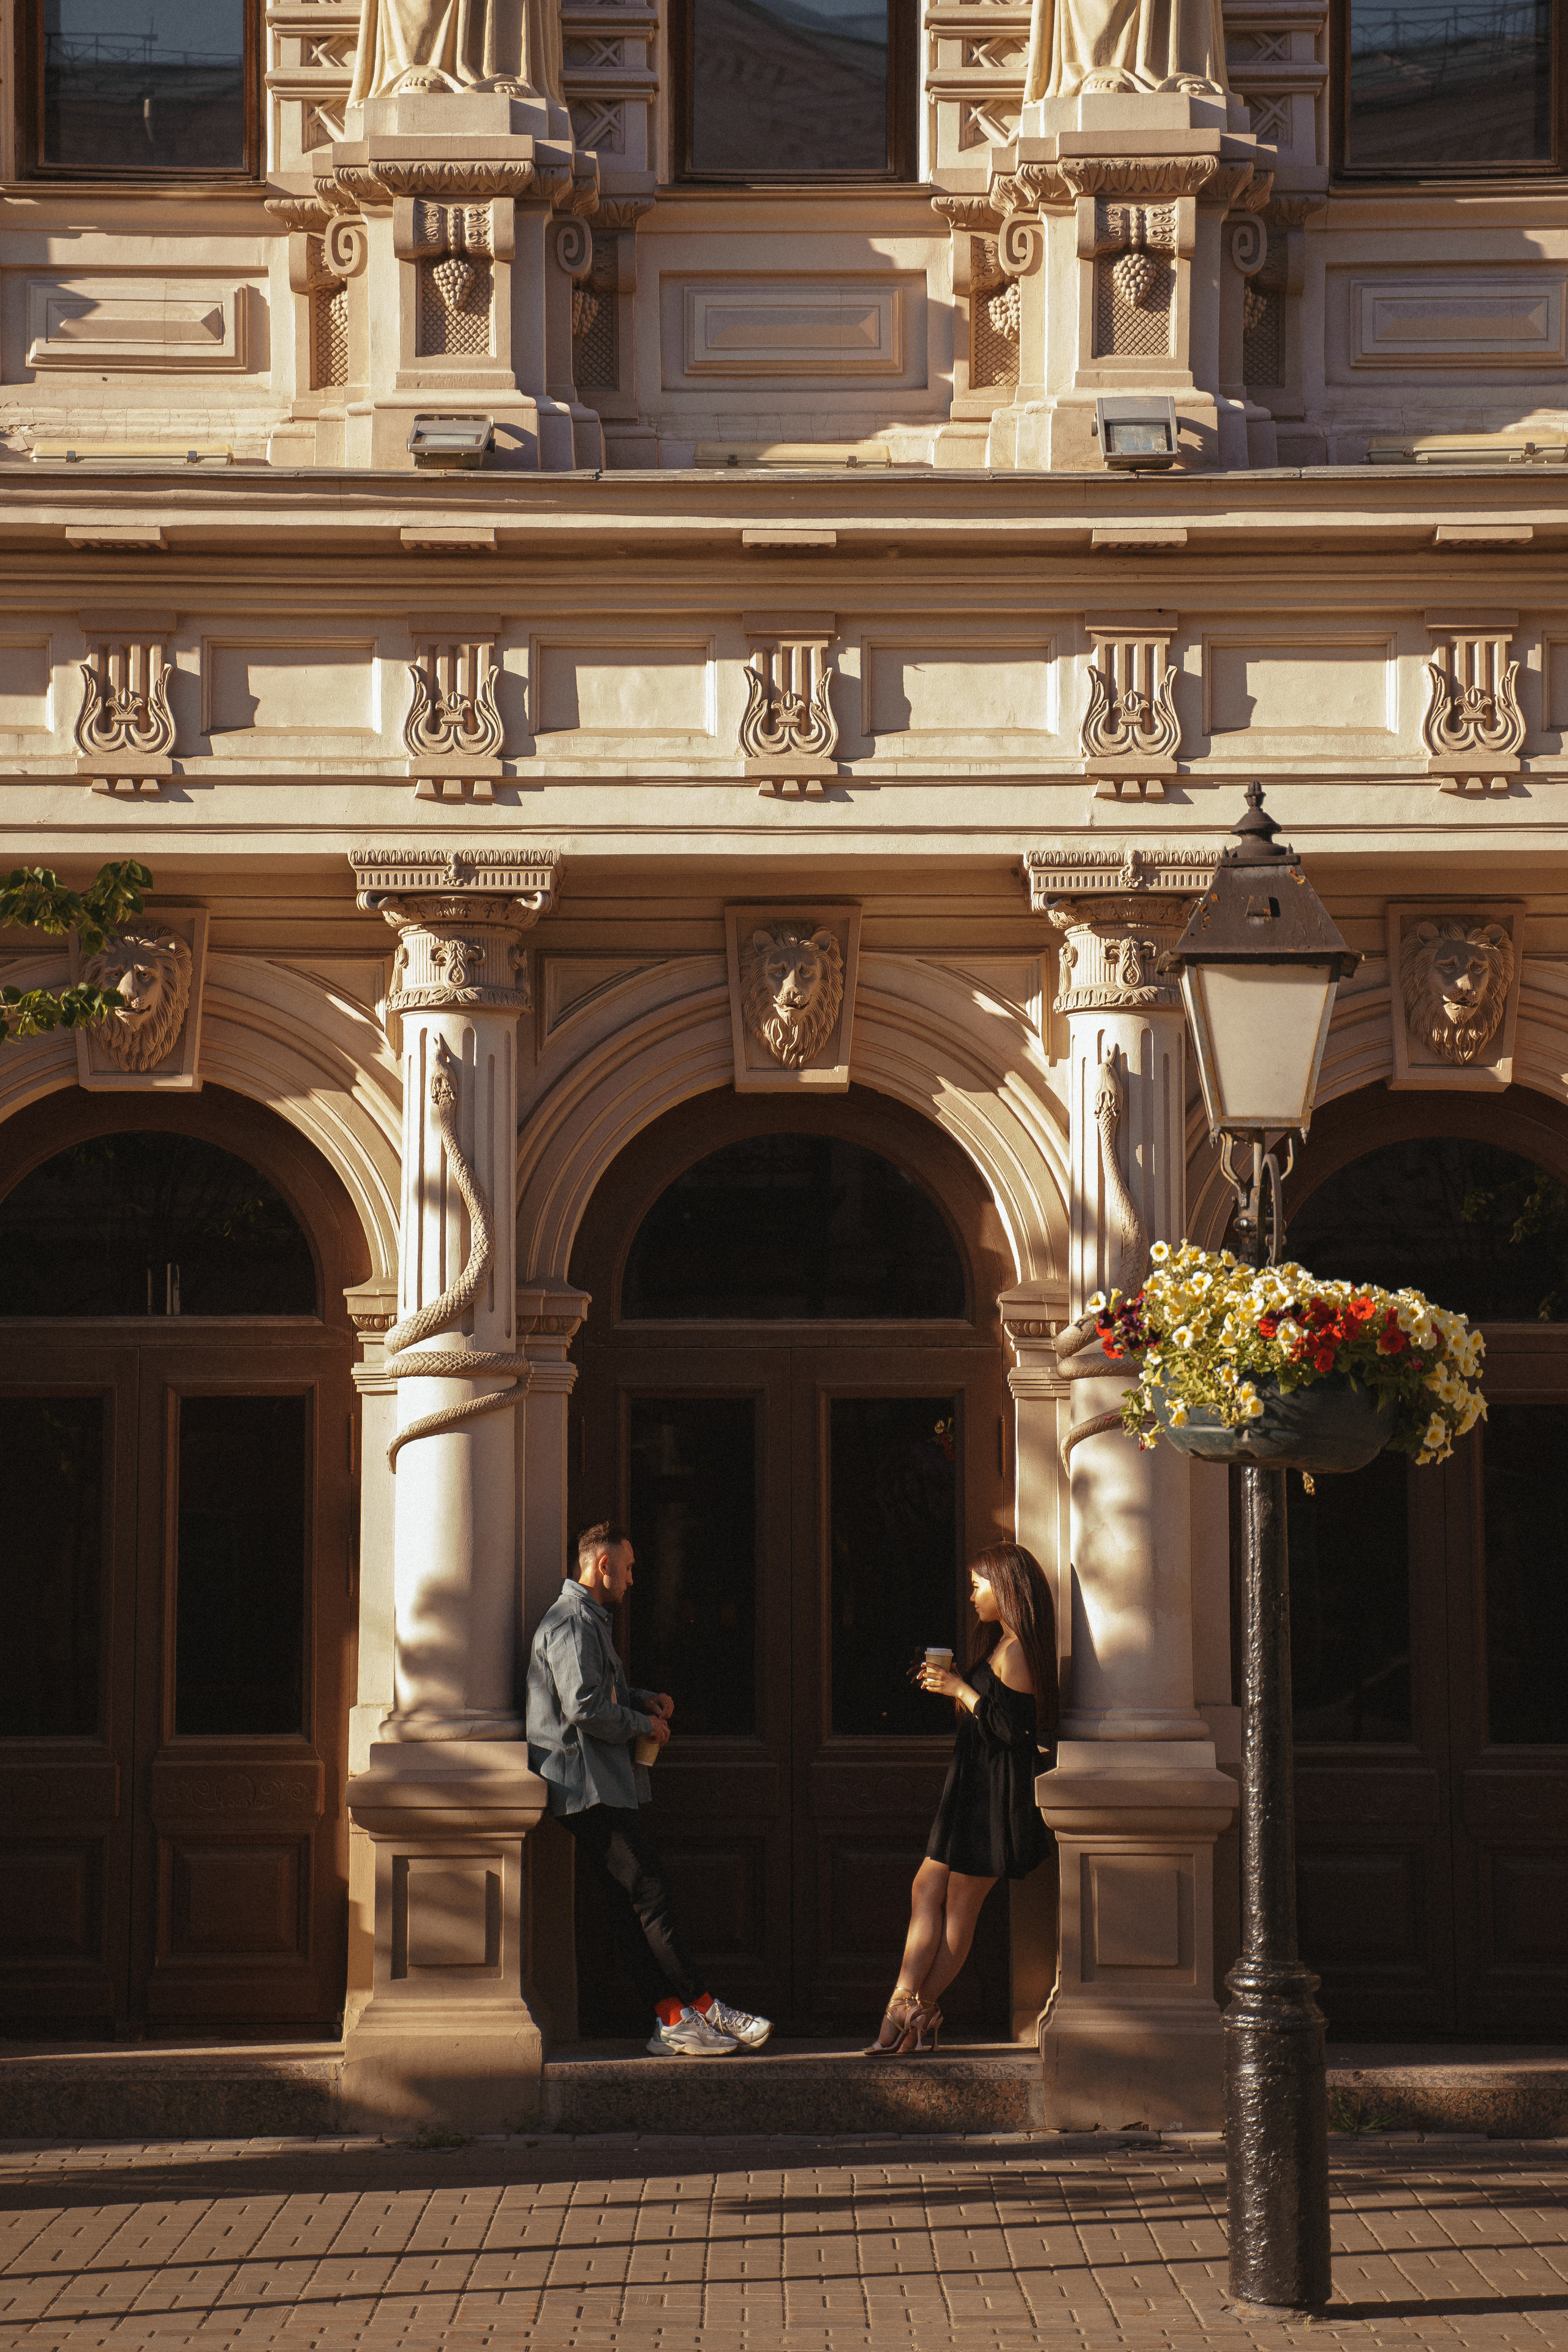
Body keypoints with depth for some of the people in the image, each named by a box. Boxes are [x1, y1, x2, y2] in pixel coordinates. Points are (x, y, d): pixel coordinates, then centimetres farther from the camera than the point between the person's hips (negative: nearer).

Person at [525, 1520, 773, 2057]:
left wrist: (642, 1699, 15)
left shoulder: (588, 1620, 22)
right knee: (651, 1898, -10)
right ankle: (703, 2009, -8)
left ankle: (673, 2022, 3)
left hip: (603, 1786, 11)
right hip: (590, 1786, -11)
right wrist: (645, 1725, -9)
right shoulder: (572, 1622, -13)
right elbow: (585, 1709, -23)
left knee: (634, 1908, 5)